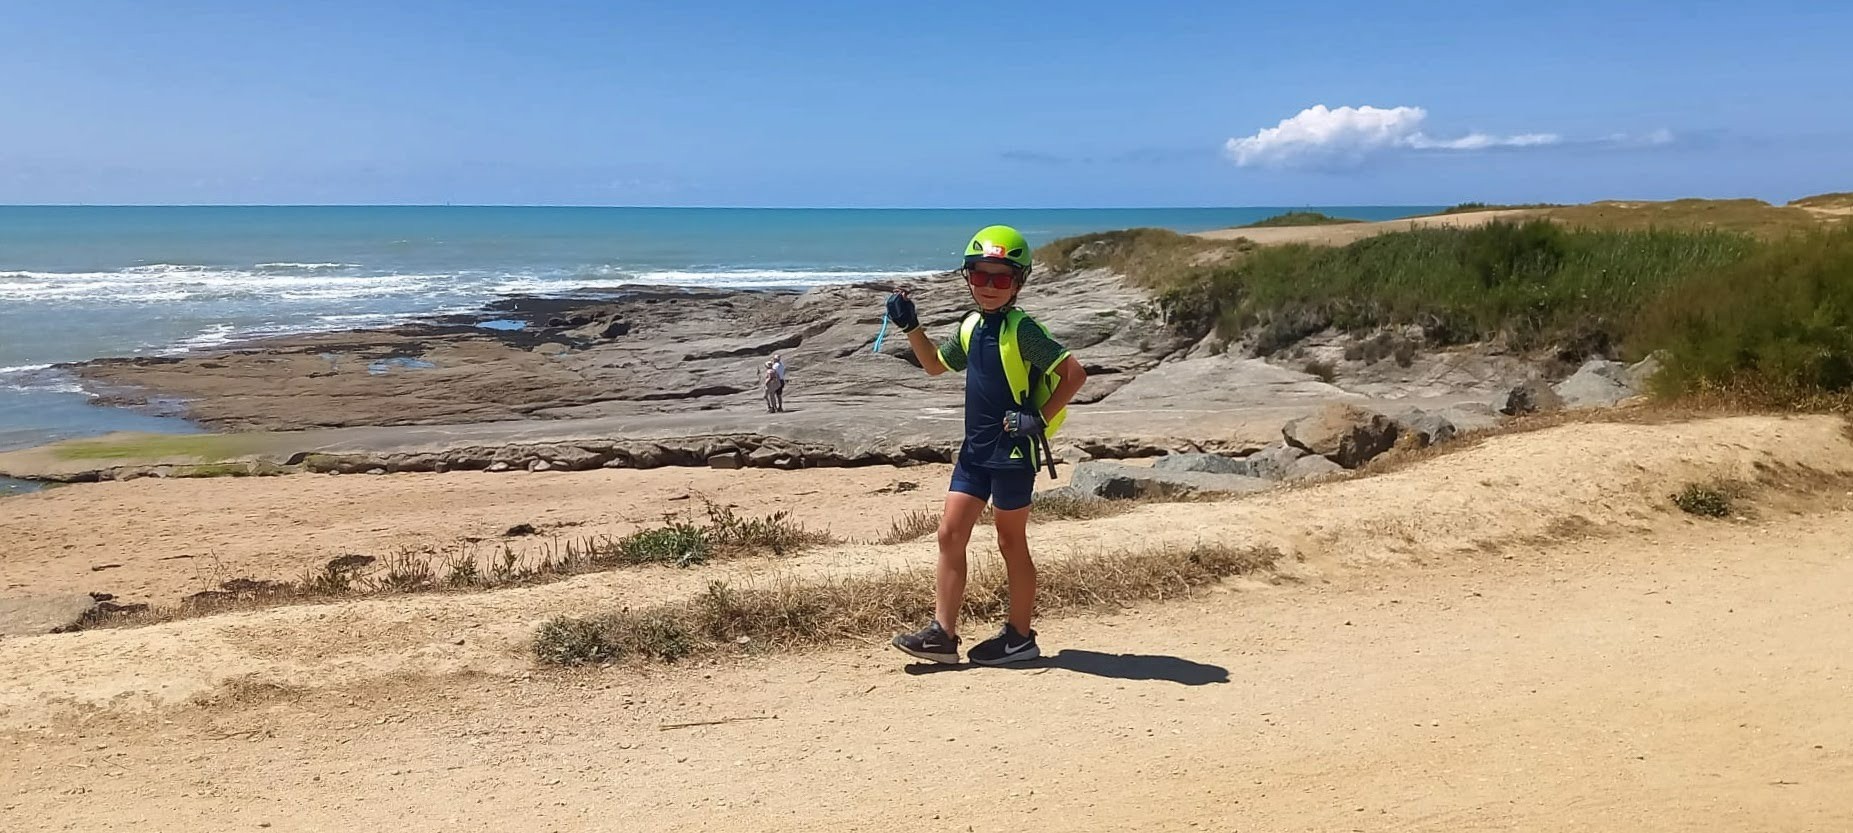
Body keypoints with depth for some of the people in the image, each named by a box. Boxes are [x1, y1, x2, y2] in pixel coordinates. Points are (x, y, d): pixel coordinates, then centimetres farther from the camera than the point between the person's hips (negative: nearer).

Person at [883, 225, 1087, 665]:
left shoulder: (1022, 330, -14)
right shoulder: (971, 327, 9)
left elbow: (1074, 373, -17)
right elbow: (935, 366, 25)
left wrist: (1040, 419, -17)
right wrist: (911, 328, 13)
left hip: (1013, 451, -7)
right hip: (975, 449, 7)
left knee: (1011, 543, 4)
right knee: (950, 534, 3)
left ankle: (1020, 636, 18)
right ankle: (942, 633, 8)